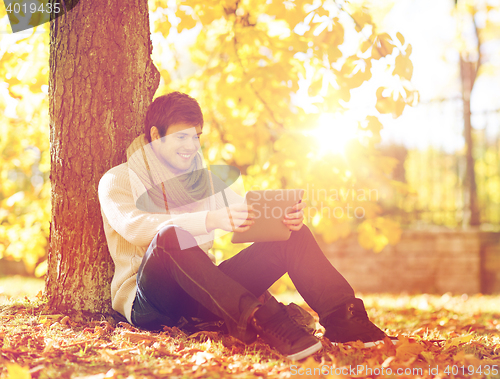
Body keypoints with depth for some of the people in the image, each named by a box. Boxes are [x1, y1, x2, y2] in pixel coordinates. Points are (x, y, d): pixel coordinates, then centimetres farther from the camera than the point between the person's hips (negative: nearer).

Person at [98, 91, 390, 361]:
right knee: (171, 235, -38)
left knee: (292, 232, -10)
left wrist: (290, 217, -18)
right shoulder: (117, 180, 2)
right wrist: (211, 220, -37)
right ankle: (259, 319, -51)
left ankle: (342, 315, -32)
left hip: (205, 296, 5)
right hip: (145, 301, -5)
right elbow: (134, 226, -20)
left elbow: (249, 218, 8)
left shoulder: (206, 178, 20)